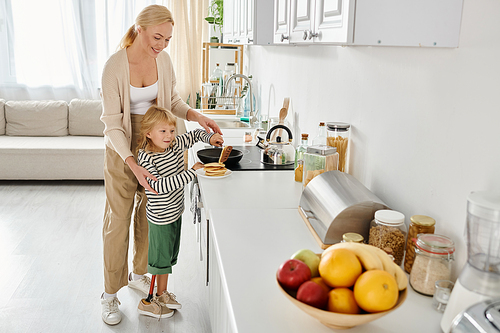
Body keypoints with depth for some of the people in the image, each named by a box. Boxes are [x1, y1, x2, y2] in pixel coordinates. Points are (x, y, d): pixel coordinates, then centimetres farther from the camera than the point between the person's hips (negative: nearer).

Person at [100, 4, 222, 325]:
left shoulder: (163, 59, -5)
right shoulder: (115, 66, -20)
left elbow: (172, 100, 8)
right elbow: (112, 123, -21)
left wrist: (195, 115, -12)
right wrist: (133, 164, -31)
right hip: (123, 147, -5)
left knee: (149, 213, 15)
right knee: (119, 219, 2)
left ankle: (138, 273, 38)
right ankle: (110, 293, 20)